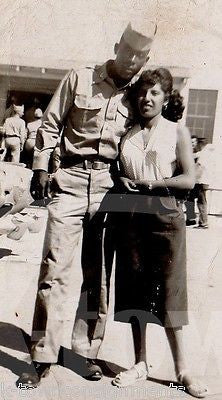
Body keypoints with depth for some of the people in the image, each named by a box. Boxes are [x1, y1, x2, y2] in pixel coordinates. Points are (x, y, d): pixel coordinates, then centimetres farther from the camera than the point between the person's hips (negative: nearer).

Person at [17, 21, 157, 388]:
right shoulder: (79, 79, 5)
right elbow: (51, 125, 5)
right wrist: (40, 168, -2)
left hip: (110, 185, 2)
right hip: (71, 179, -2)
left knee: (99, 273, 6)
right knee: (55, 268, -6)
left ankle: (89, 350, 18)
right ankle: (43, 357, 3)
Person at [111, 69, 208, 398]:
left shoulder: (178, 132, 4)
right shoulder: (127, 134, 13)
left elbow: (188, 179, -4)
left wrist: (148, 183, -10)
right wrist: (123, 183, -5)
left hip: (165, 214, -3)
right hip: (130, 215, 3)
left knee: (168, 291, 0)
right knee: (135, 289, 7)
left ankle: (181, 369, 12)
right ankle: (140, 363, 20)